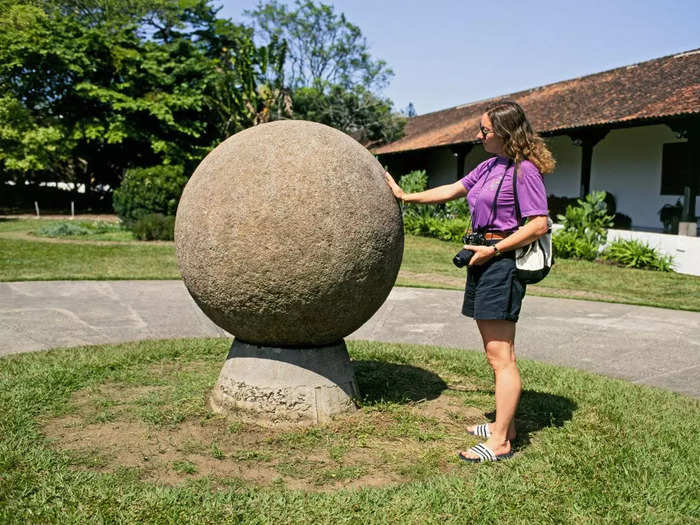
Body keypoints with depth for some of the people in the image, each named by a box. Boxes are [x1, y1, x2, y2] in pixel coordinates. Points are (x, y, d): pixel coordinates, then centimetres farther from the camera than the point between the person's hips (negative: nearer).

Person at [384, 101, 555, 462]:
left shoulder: (524, 171, -10)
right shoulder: (490, 166, 16)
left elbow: (539, 225, -15)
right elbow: (452, 190, 26)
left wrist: (493, 249, -15)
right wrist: (405, 196, 27)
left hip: (502, 261, -9)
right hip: (485, 260, 9)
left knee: (499, 356, -7)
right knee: (498, 353, 14)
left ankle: (500, 442, 0)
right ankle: (505, 425, 25)